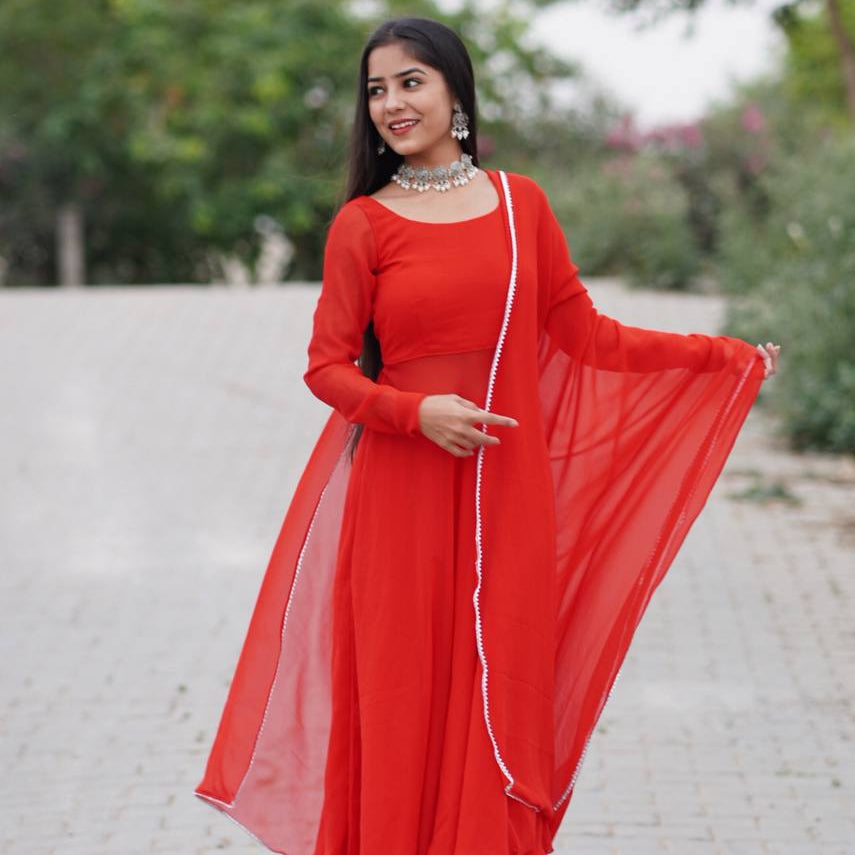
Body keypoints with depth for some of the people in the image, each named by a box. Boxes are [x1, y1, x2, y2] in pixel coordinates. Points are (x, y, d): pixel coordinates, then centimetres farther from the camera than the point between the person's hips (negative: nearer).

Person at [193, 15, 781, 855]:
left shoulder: (521, 202, 8)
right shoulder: (362, 224, 0)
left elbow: (585, 334, 11)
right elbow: (327, 366, 0)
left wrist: (729, 355, 12)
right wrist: (417, 412, -17)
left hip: (507, 500, 2)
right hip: (402, 502, -2)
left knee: (500, 700, 5)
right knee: (403, 704, 1)